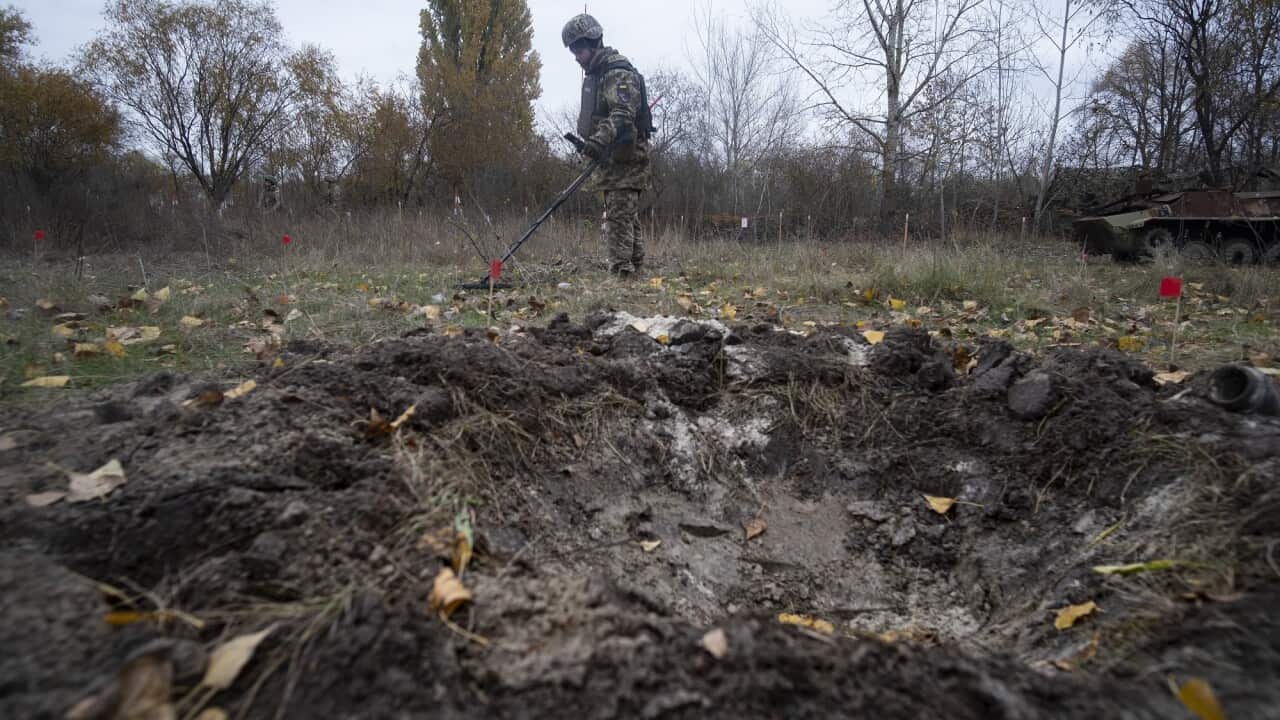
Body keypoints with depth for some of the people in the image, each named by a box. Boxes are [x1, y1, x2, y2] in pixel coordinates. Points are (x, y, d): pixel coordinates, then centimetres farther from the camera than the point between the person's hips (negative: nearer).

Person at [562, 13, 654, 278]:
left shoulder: (619, 72, -13)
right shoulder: (595, 74, 19)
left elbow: (623, 114, -28)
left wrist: (600, 139, -41)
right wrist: (589, 141, 19)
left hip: (626, 157, -10)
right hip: (611, 157, 10)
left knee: (619, 215, -14)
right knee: (627, 216, 13)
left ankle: (621, 271, -15)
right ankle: (634, 267, 20)